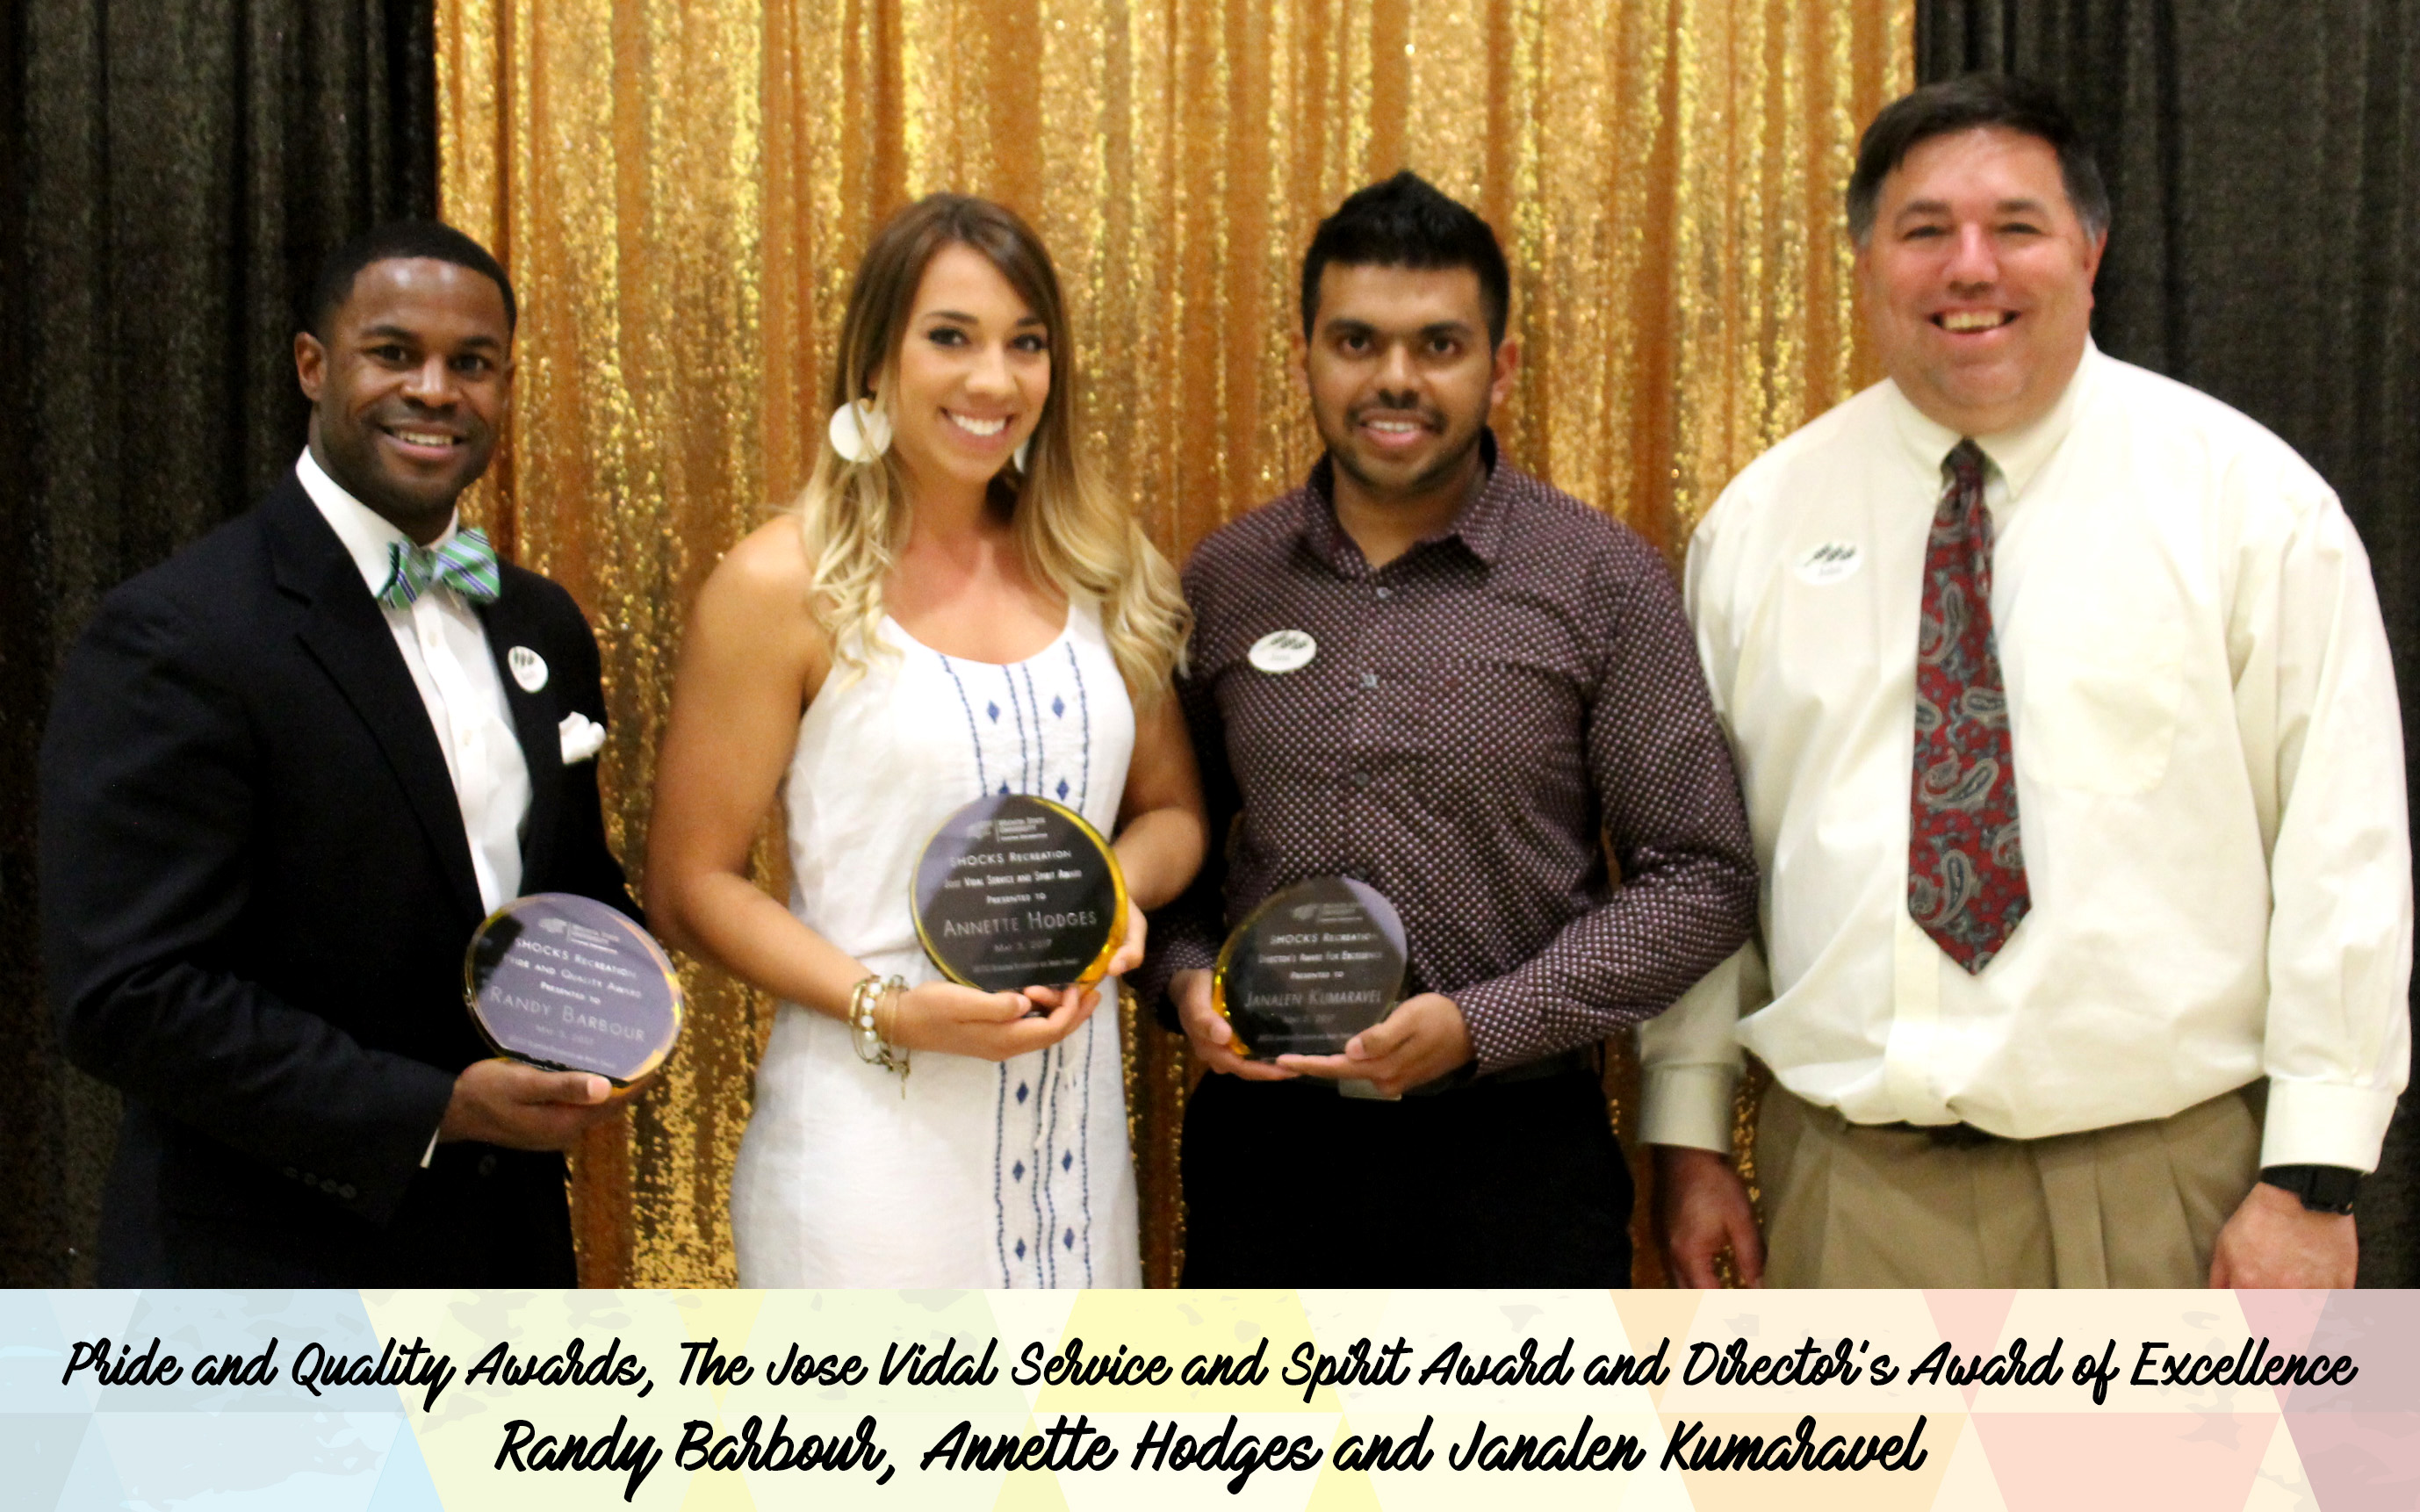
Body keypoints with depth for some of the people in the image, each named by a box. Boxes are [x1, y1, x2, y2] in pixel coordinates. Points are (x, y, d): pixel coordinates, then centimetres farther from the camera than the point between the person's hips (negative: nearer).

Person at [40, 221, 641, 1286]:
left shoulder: (543, 629, 6)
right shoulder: (173, 638, -15)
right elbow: (129, 997, -19)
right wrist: (433, 1109, -21)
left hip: (510, 1241, 7)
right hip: (270, 1271, -6)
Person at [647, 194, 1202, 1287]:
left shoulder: (1097, 565, 7)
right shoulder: (784, 586, -7)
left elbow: (1170, 807, 16)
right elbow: (691, 882, -6)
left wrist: (1120, 890, -6)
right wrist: (886, 1009, -18)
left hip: (1074, 1122, 4)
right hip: (873, 1126, -4)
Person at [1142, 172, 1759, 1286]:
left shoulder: (1604, 583, -4)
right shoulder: (1222, 582, 5)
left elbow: (1701, 879, -4)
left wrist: (1478, 1025, -14)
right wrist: (1185, 976, -5)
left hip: (1515, 1154, -2)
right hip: (1263, 1146, 2)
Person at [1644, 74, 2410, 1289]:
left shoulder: (2245, 498, -2)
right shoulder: (1760, 521, 5)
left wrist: (2312, 1174, -9)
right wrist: (1687, 1133, 6)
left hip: (2163, 1186, -2)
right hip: (1848, 1183, 2)